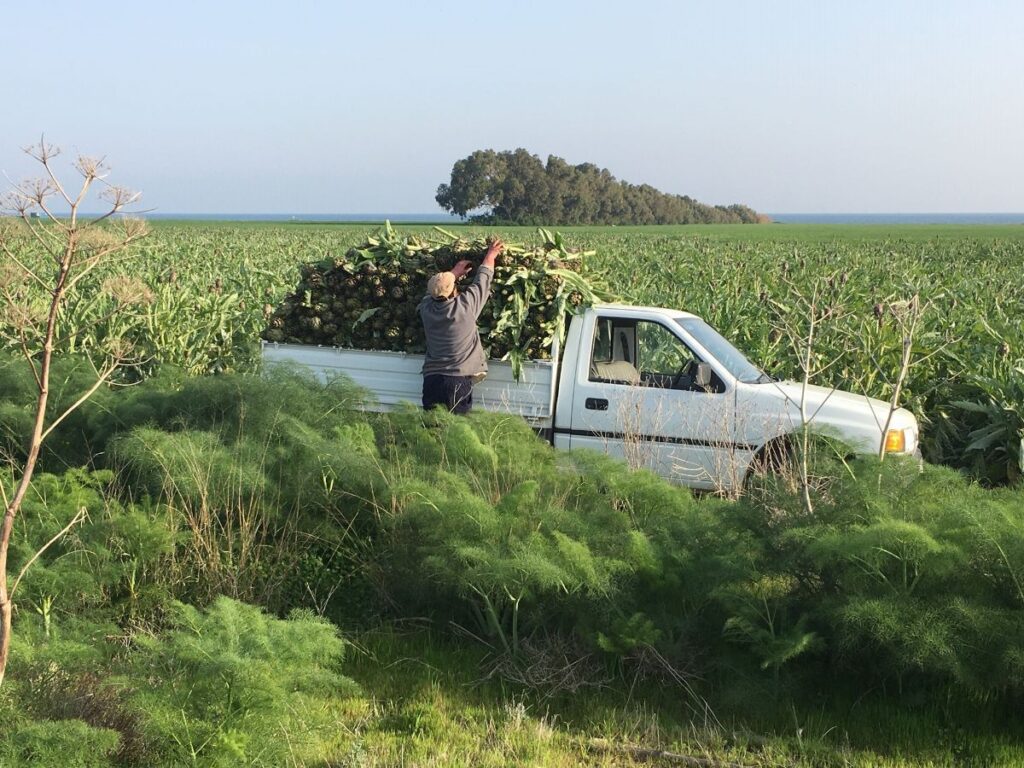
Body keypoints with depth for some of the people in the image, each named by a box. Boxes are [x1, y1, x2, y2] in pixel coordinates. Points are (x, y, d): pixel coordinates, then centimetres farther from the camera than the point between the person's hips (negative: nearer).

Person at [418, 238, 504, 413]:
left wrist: (455, 272, 36)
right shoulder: (465, 305, -10)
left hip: (431, 379, 3)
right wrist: (491, 255, 24)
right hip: (458, 380, -3)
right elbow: (482, 280, 7)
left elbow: (436, 287, 23)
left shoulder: (427, 308, -1)